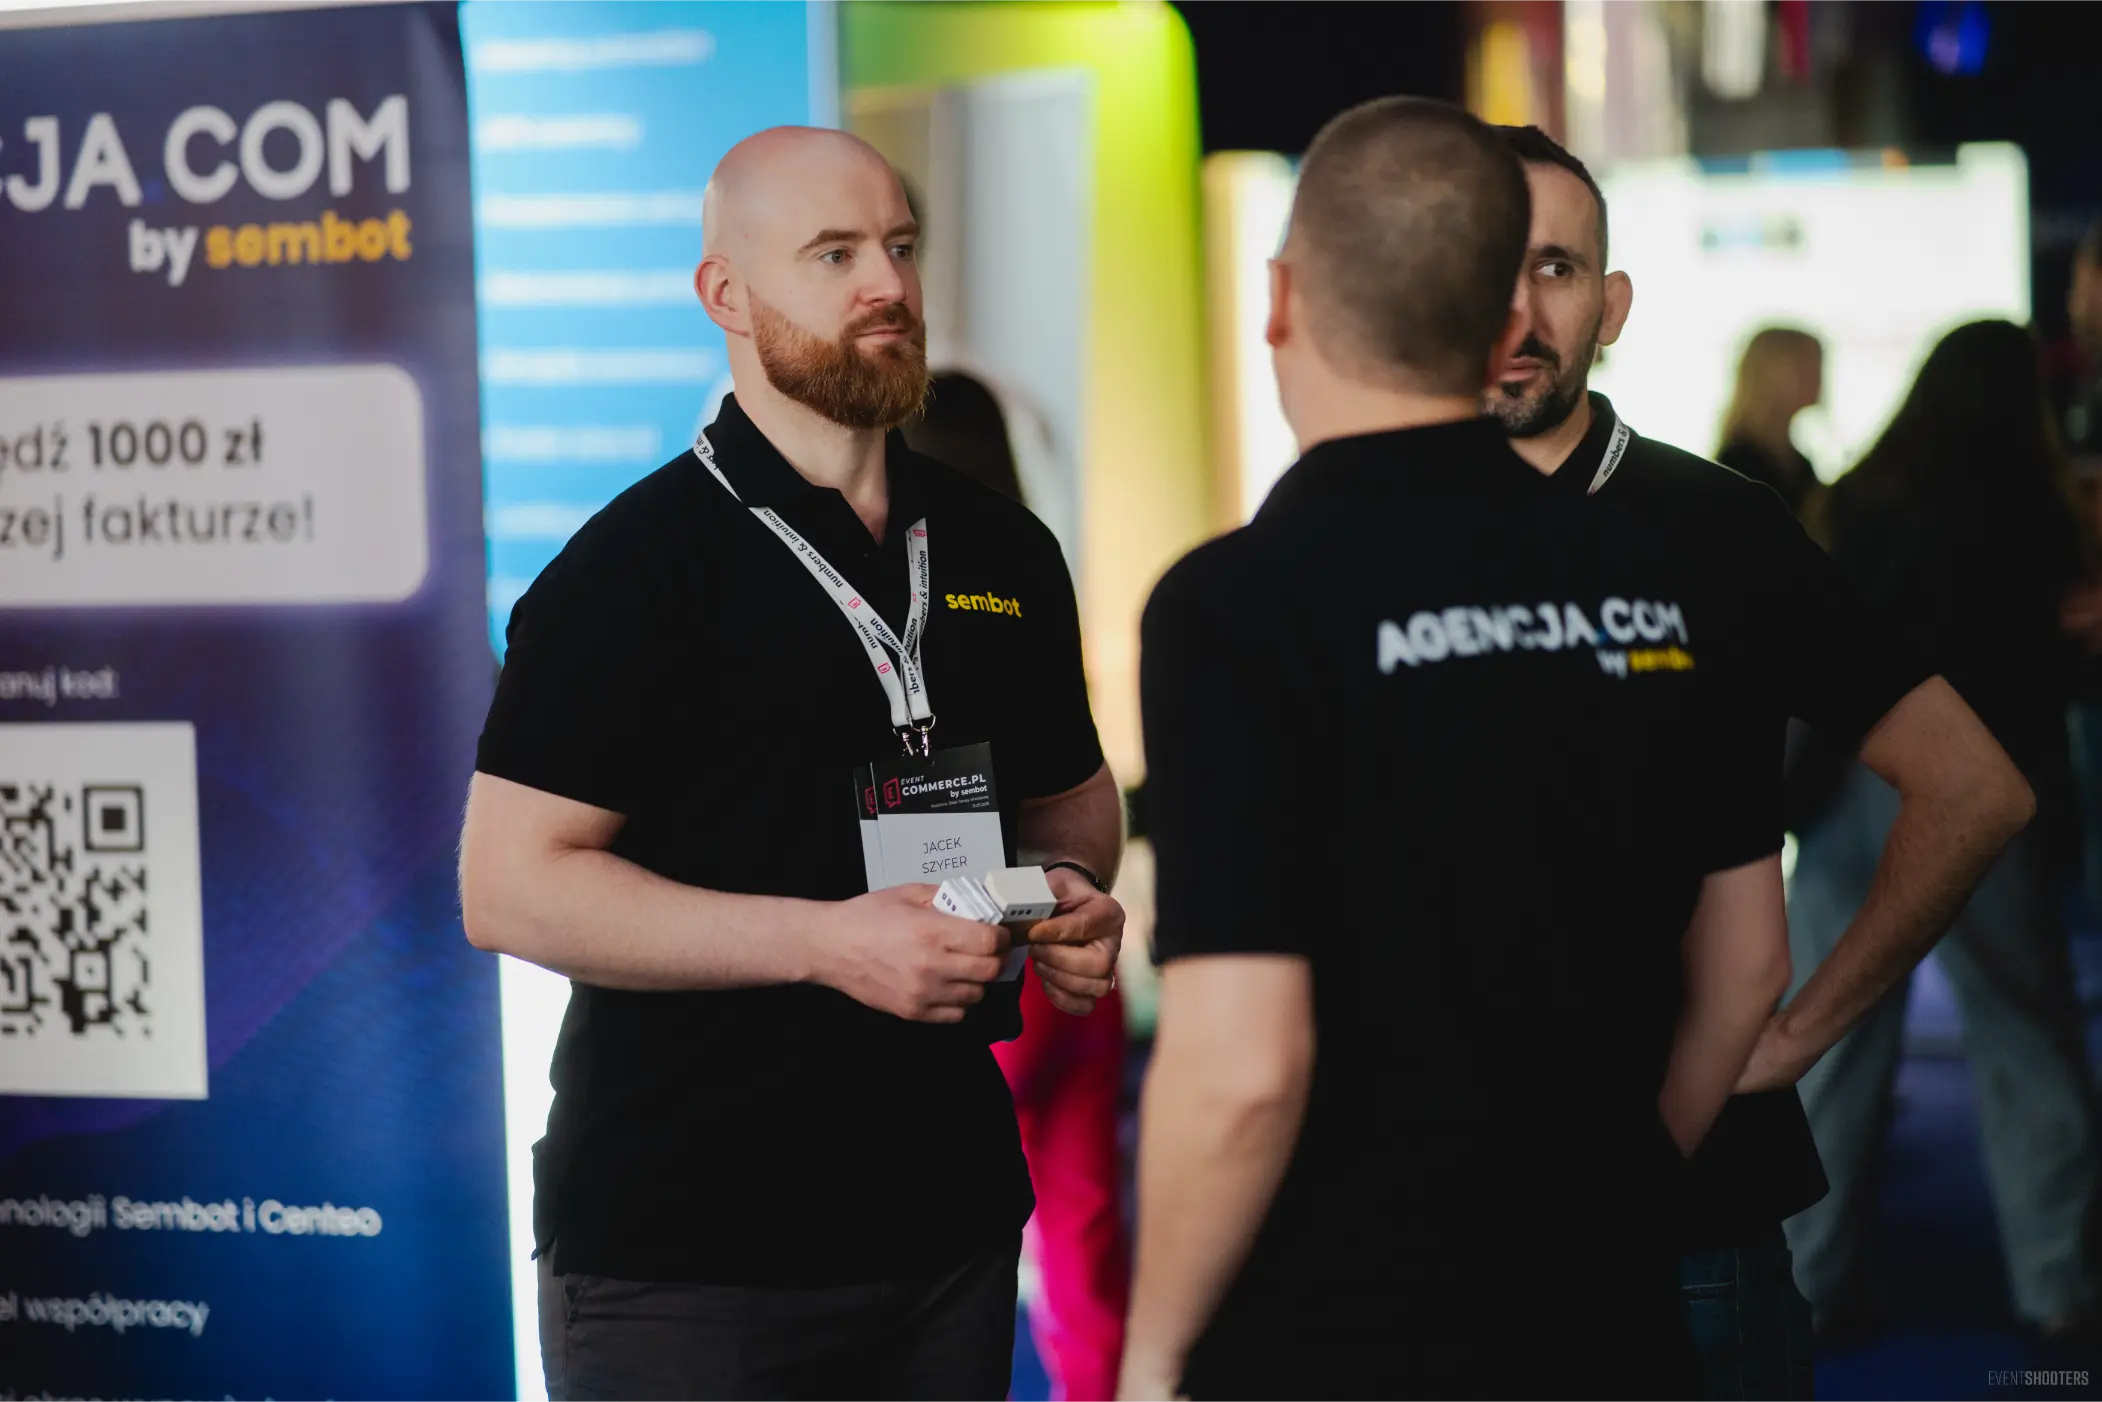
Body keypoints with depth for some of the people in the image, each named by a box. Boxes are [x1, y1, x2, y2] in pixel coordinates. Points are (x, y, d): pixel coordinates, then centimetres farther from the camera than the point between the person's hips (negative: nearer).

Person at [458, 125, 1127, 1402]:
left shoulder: (1004, 553, 11)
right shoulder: (632, 567, -8)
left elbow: (1072, 793, 25)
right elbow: (510, 887, -14)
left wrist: (1075, 895, 1)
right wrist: (828, 939, -20)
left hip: (951, 1224, 6)